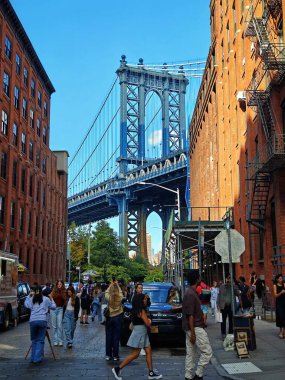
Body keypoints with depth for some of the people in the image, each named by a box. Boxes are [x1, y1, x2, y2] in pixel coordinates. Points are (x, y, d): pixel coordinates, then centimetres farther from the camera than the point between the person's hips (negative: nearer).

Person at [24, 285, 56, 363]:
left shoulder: (31, 299, 7)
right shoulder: (46, 299, 7)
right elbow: (53, 306, 14)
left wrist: (29, 296, 21)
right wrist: (51, 299, 29)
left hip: (32, 321, 1)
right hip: (42, 321, -1)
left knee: (34, 340, 14)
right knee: (40, 340, 3)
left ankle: (33, 358, 14)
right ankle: (38, 358, -3)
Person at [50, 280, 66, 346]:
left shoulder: (64, 292, 3)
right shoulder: (53, 291, 3)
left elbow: (65, 301, 6)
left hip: (60, 309, 0)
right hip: (53, 309, 1)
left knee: (59, 325, -5)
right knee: (54, 326, 5)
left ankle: (60, 340, 3)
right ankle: (55, 340, 13)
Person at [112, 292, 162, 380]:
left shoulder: (136, 310, 9)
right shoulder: (141, 311, -18)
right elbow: (147, 323, -19)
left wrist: (148, 321, 0)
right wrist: (150, 321, 2)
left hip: (142, 333, 10)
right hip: (139, 333, -10)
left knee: (148, 351, 10)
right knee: (135, 354, -3)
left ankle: (151, 373, 13)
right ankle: (118, 368, 2)